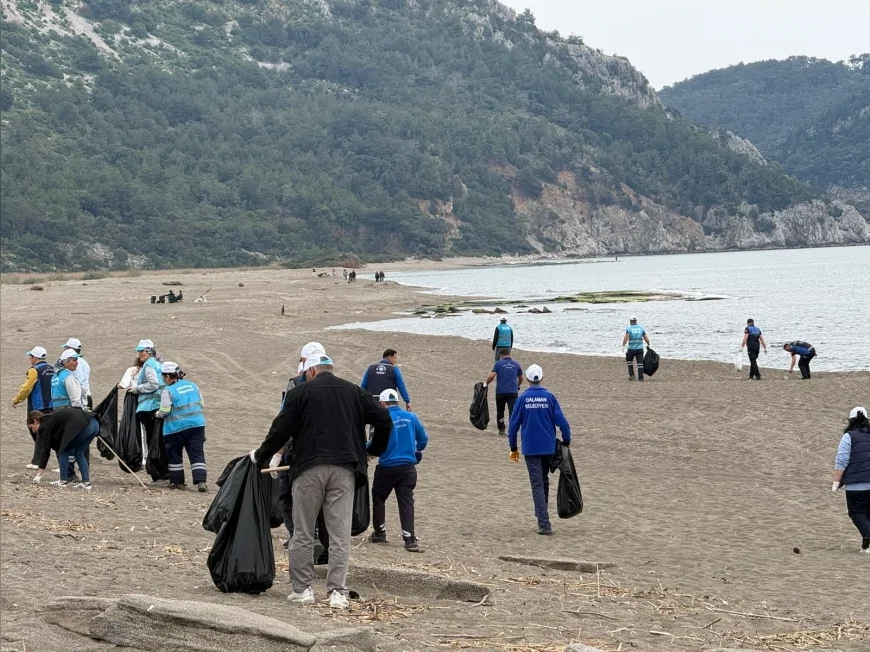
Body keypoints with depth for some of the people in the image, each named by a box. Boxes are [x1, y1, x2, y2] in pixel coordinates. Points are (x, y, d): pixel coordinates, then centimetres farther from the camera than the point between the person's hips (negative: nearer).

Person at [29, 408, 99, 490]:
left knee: (64, 452, 9)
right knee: (79, 452, 22)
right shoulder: (52, 418, 31)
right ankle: (86, 482, 17)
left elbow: (45, 449, 5)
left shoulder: (46, 425, 7)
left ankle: (64, 481, 13)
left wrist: (39, 473, 8)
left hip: (82, 426, -9)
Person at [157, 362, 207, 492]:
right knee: (197, 454, 2)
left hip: (176, 428, -4)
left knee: (175, 455, 13)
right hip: (197, 425, 4)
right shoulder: (192, 386, 8)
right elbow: (200, 404, 14)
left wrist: (158, 414, 8)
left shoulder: (168, 391, -11)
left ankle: (177, 481, 19)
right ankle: (201, 481, -12)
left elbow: (164, 410, -12)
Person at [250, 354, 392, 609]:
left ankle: (301, 589, 10)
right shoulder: (354, 392, 13)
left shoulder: (300, 392, 4)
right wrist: (375, 450, 25)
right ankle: (337, 592, -1)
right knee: (340, 533, 3)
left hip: (309, 468, -2)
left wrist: (260, 456, 14)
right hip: (344, 469, 2)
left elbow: (281, 430, 0)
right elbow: (384, 419, 9)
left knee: (303, 533, 7)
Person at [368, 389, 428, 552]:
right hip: (408, 467, 3)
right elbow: (423, 438, 9)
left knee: (378, 497, 17)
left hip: (387, 467, -3)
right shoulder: (411, 417, 1)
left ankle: (380, 533, 23)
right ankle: (410, 539, -7)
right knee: (406, 500, 2)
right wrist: (417, 452, 28)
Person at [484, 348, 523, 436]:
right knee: (512, 412, -3)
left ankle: (501, 429, 23)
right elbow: (521, 378, 20)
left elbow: (491, 376, -11)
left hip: (501, 392, -1)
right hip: (513, 392, 1)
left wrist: (486, 383, 7)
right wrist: (518, 386, 39)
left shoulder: (498, 364, 0)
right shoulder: (516, 364, 9)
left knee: (500, 411, 18)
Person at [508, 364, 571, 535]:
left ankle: (544, 524, -10)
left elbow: (514, 424, -1)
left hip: (530, 449, -2)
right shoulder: (549, 397, -3)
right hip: (548, 447, 2)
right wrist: (566, 441, 7)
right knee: (544, 482, 21)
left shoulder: (523, 399, -4)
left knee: (537, 485, -2)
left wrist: (513, 448, 9)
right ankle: (541, 517, 32)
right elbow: (561, 420, -6)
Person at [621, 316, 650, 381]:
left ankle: (631, 375, 12)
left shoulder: (629, 328, -3)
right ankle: (641, 377, -1)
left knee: (629, 361, 19)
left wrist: (623, 346, -20)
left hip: (632, 348, -2)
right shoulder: (641, 328, 7)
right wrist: (648, 344, 24)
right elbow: (646, 338, 9)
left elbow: (626, 337, -17)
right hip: (640, 348, 2)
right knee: (640, 363, 4)